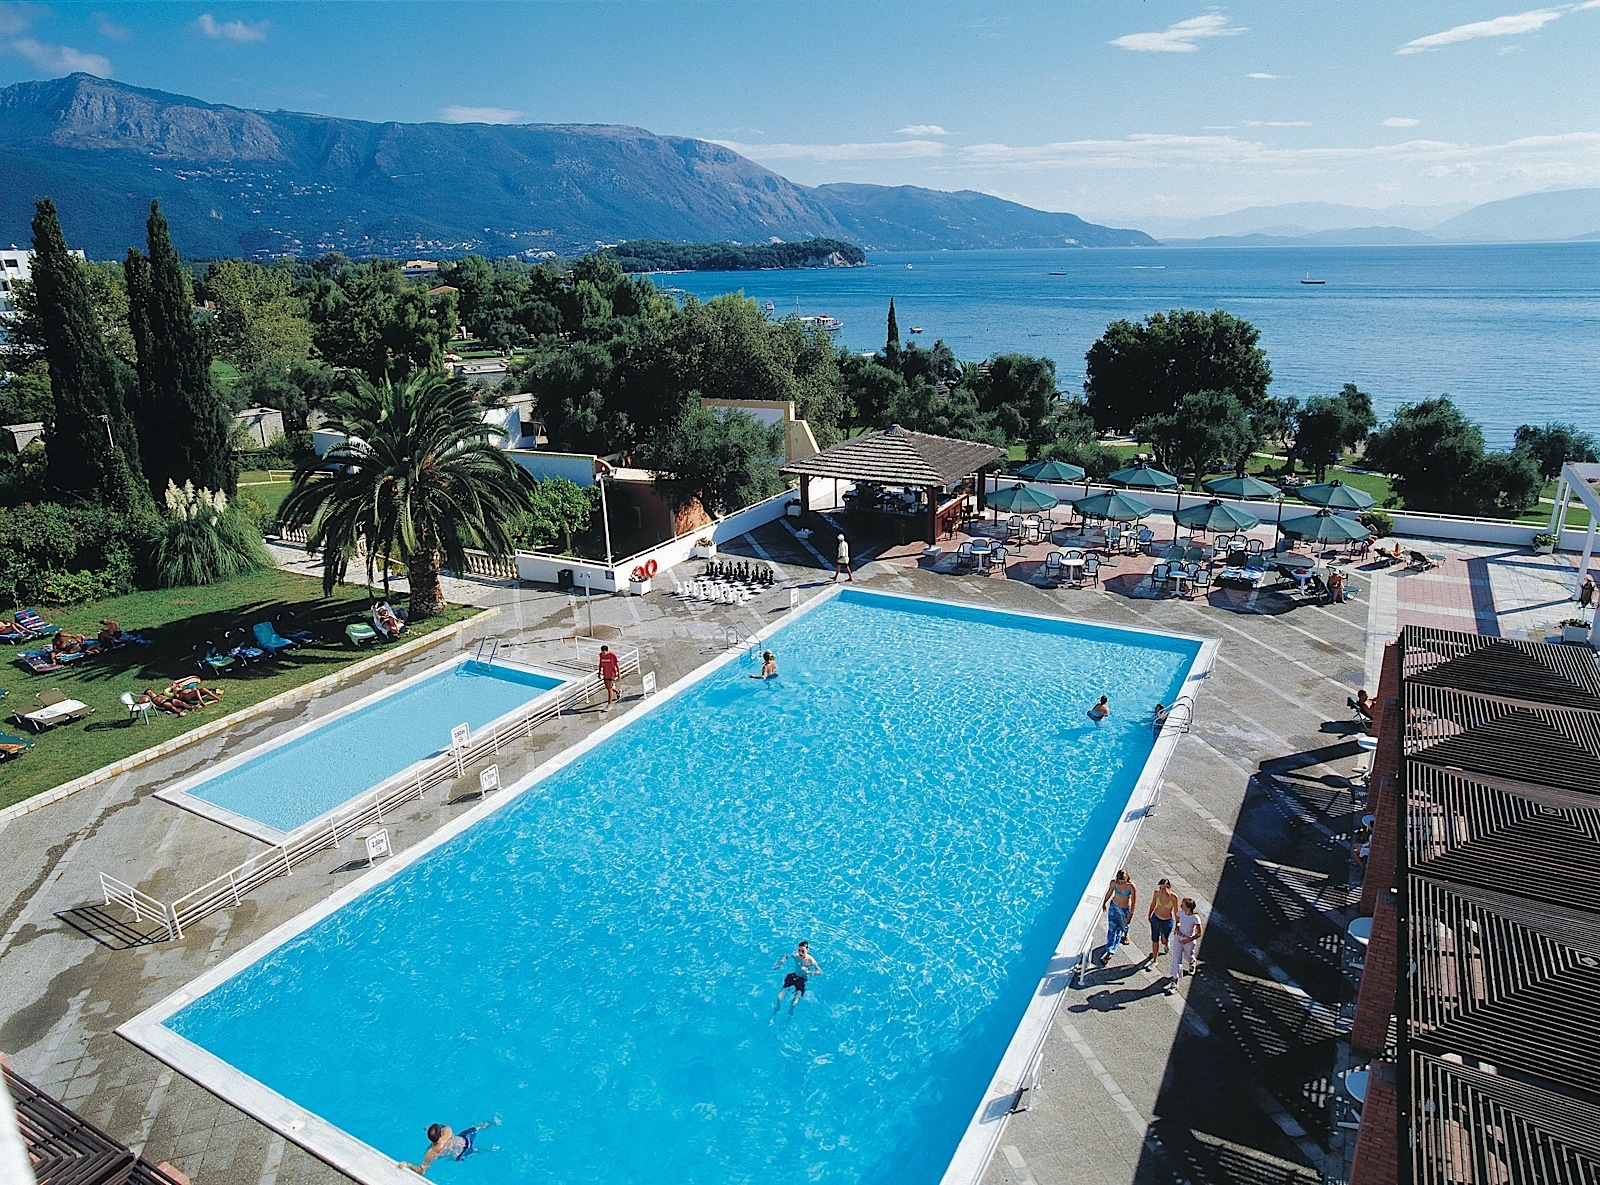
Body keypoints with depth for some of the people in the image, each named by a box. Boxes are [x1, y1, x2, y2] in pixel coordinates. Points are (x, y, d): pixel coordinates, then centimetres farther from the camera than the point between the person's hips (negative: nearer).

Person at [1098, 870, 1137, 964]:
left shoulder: (1132, 887, -28)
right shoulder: (1114, 882, -18)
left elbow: (1133, 902, -20)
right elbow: (1109, 892, 1)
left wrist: (1130, 916, -20)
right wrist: (1104, 902, 14)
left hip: (1125, 909, -2)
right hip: (1114, 906, 2)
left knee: (1123, 925, 19)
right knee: (1112, 928, 4)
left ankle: (1125, 934, 51)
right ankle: (1110, 951, 17)